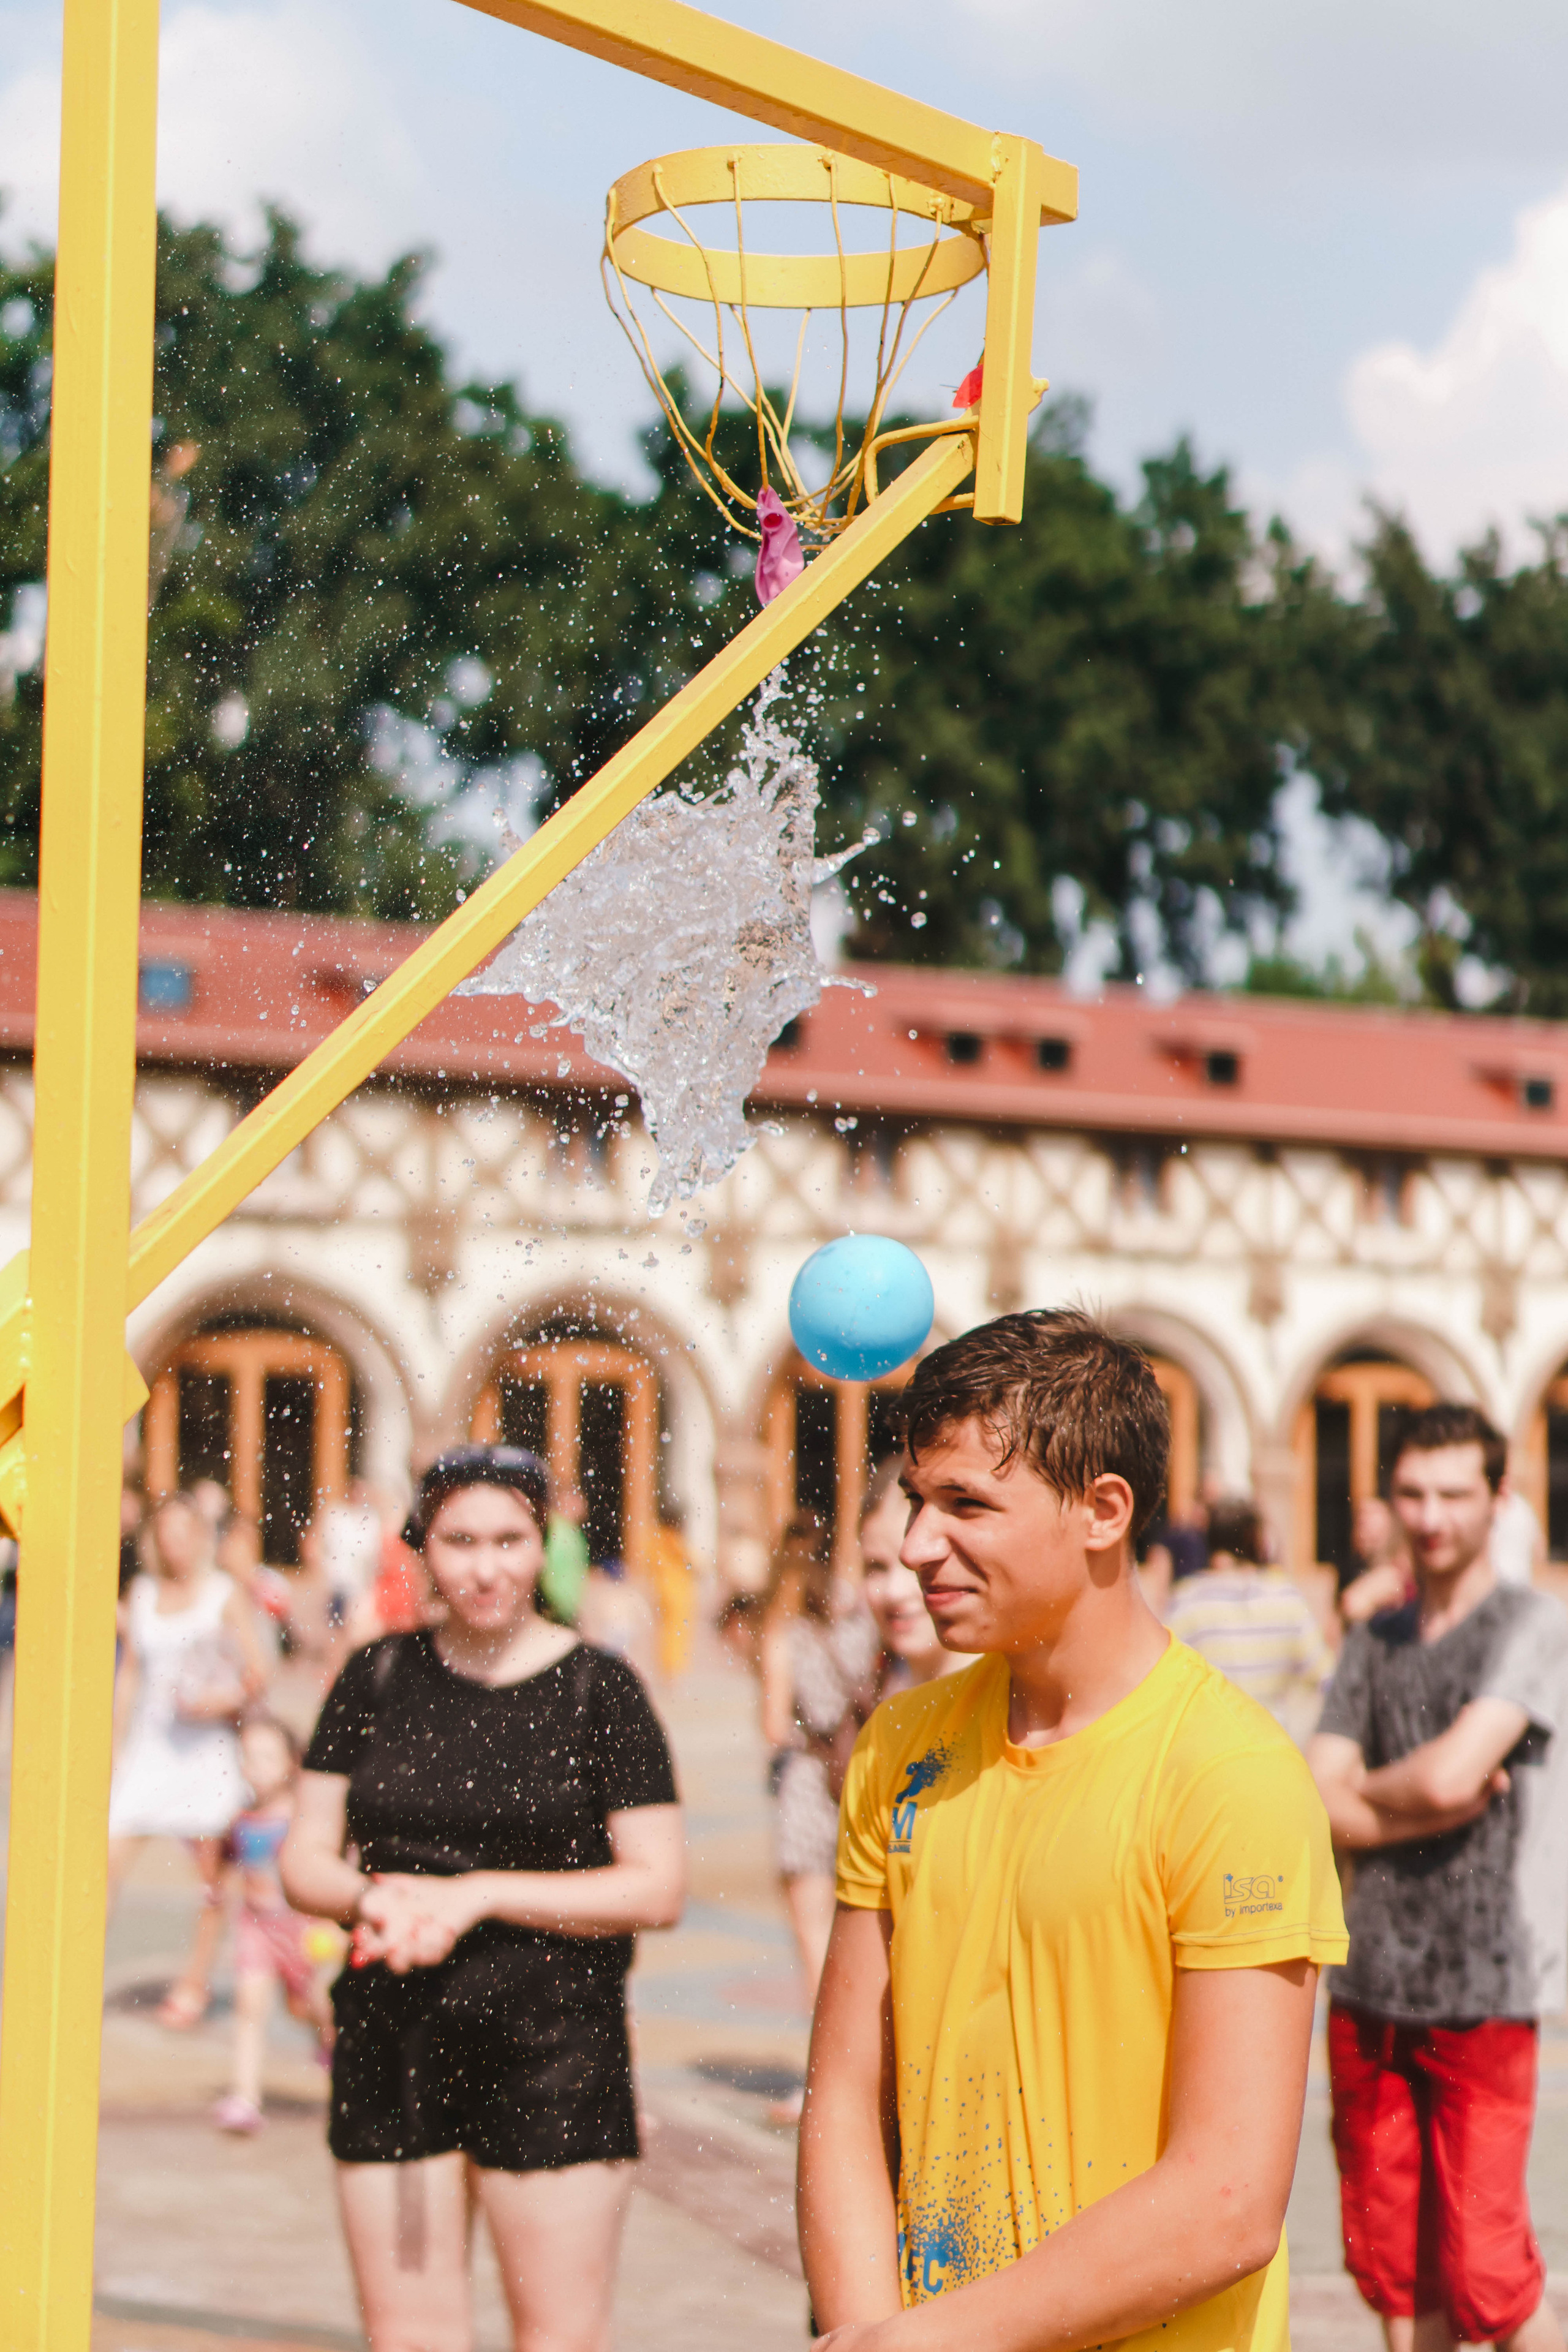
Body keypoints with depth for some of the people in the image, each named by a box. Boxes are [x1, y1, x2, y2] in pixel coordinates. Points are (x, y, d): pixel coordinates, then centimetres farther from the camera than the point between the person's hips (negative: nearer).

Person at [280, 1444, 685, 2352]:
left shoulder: (598, 1688, -2)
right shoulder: (377, 1678, 8)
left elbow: (659, 1887, -6)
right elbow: (306, 1859, 11)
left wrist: (478, 1897, -13)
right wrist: (373, 1898, -12)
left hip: (551, 2046, -3)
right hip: (391, 2040, 3)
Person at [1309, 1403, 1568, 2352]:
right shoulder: (1375, 1642, 12)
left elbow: (1449, 1775, -16)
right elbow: (1319, 1804, 3)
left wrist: (1363, 1788, 2)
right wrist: (1432, 1807, -10)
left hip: (1484, 1993, -5)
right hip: (1371, 1989, 5)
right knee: (1394, 2268, 8)